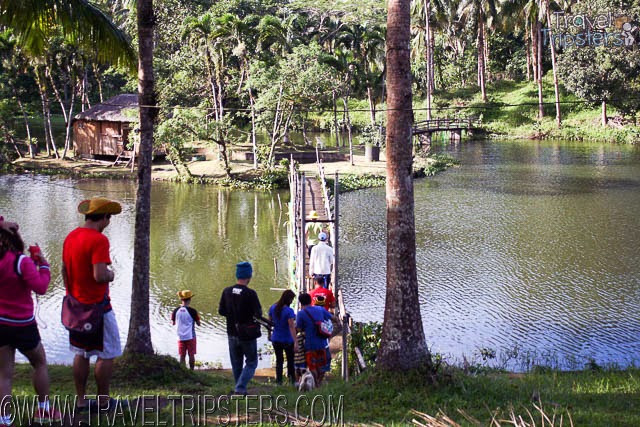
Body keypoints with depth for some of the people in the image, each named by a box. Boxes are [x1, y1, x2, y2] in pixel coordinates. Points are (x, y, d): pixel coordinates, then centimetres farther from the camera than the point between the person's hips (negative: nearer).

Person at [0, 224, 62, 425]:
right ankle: (44, 410, 22)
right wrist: (43, 265, -10)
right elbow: (40, 288, -22)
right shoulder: (22, 261, -18)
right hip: (23, 325, -4)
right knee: (40, 364, 16)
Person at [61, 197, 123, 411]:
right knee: (107, 354, 5)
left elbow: (64, 271, 13)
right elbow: (100, 275, -28)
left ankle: (81, 400, 20)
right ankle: (103, 401, 11)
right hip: (97, 306, -8)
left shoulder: (70, 237, 6)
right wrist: (111, 274, -7)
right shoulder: (99, 240, -20)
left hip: (76, 304, 8)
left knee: (81, 353, 15)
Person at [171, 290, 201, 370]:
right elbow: (198, 324, -7)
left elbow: (173, 323, 10)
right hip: (190, 336, -3)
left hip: (180, 337, 3)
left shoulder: (176, 310, -3)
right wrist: (197, 317, 13)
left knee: (182, 356, 9)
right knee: (191, 355, 7)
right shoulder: (192, 311, -13)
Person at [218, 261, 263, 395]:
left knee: (236, 364, 18)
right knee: (251, 362, 8)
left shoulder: (227, 292, -3)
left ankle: (240, 389, 24)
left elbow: (221, 311, 4)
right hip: (247, 335, -5)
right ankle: (240, 388, -6)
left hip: (232, 334, 5)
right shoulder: (250, 294, -18)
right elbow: (258, 314, -17)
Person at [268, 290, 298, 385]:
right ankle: (292, 379, 19)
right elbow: (291, 327, -25)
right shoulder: (289, 311, -21)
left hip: (275, 339, 4)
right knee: (290, 360, 13)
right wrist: (296, 342, -26)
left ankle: (279, 379, 10)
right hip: (287, 340, -4)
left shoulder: (273, 308, -3)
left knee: (279, 360, 13)